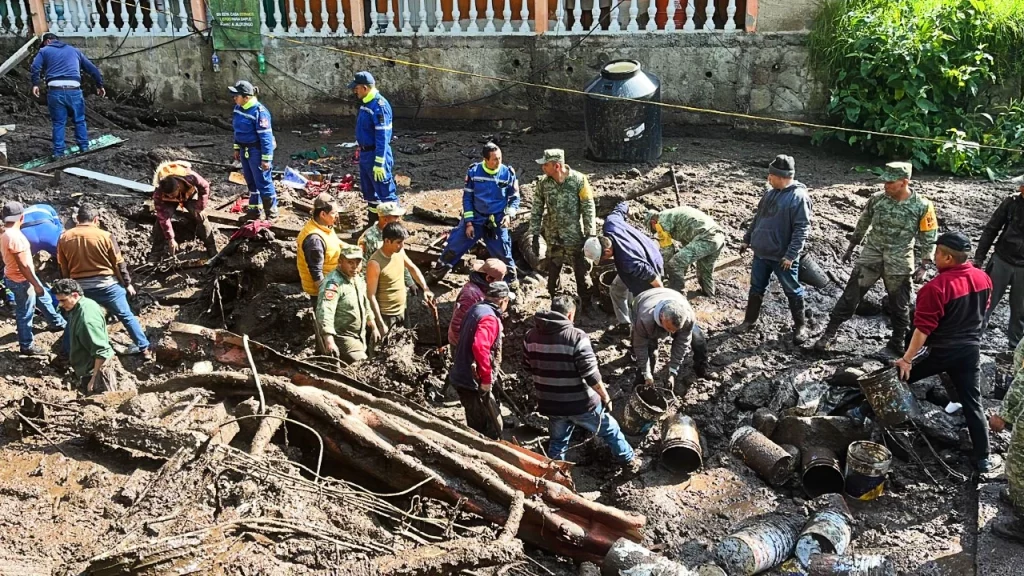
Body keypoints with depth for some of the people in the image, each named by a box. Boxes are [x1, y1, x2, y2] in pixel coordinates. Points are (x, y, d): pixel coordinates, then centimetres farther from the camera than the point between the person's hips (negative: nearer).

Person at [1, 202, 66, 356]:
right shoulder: (14, 236, -30)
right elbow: (22, 265, -27)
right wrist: (36, 284, -20)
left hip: (24, 277, 10)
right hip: (21, 281, -10)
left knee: (44, 298, 25)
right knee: (25, 313, 5)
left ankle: (57, 323, 44)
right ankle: (26, 346, 19)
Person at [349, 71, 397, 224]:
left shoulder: (379, 105, -20)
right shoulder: (365, 103, 9)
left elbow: (382, 137, -23)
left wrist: (379, 163, -25)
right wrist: (361, 151, 20)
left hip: (376, 154, -10)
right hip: (365, 153, 10)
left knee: (386, 193, -3)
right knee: (369, 191, 19)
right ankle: (373, 222, 31)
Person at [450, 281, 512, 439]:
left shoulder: (476, 308, 10)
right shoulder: (490, 318, -20)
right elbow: (479, 347, -35)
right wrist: (486, 378, -26)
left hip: (461, 376, 10)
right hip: (474, 381, -10)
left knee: (476, 425, 22)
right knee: (493, 427, -1)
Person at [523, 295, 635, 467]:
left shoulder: (531, 336, -4)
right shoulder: (577, 337, -20)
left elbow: (528, 368, 8)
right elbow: (591, 375, -20)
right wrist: (605, 397, -7)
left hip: (550, 404, 4)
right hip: (580, 403, -3)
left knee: (557, 441, 23)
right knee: (609, 430, 22)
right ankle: (627, 458, 41)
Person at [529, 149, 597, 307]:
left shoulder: (579, 180, -13)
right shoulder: (543, 183, -5)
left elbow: (588, 209, -9)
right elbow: (537, 210, 3)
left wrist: (590, 235, -10)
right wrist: (535, 235, 1)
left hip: (576, 237, -3)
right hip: (553, 238, 3)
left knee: (582, 273, 8)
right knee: (553, 274, 12)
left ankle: (586, 307, 24)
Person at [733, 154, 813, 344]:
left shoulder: (798, 197, -18)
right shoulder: (770, 192, 5)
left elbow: (802, 229, -20)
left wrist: (791, 255, -24)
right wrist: (747, 239, 17)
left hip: (782, 257, -7)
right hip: (761, 252, 7)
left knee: (792, 291, 9)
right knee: (756, 288, 16)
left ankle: (800, 325, 25)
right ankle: (749, 321, 30)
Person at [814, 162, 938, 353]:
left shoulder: (922, 206, -10)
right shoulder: (877, 199, -4)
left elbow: (929, 238, -4)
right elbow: (862, 225, 11)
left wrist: (923, 266, -7)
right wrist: (850, 249, 16)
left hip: (899, 263, -1)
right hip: (870, 255, 2)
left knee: (899, 304, 11)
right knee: (851, 294, 1)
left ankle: (898, 341, 29)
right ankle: (830, 333, 9)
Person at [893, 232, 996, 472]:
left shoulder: (936, 287, -23)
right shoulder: (983, 278, -1)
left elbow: (923, 328, -23)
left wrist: (907, 359, -18)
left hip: (940, 352, -6)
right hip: (971, 350, 6)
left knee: (898, 378, 14)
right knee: (973, 404, 9)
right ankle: (983, 458, 10)